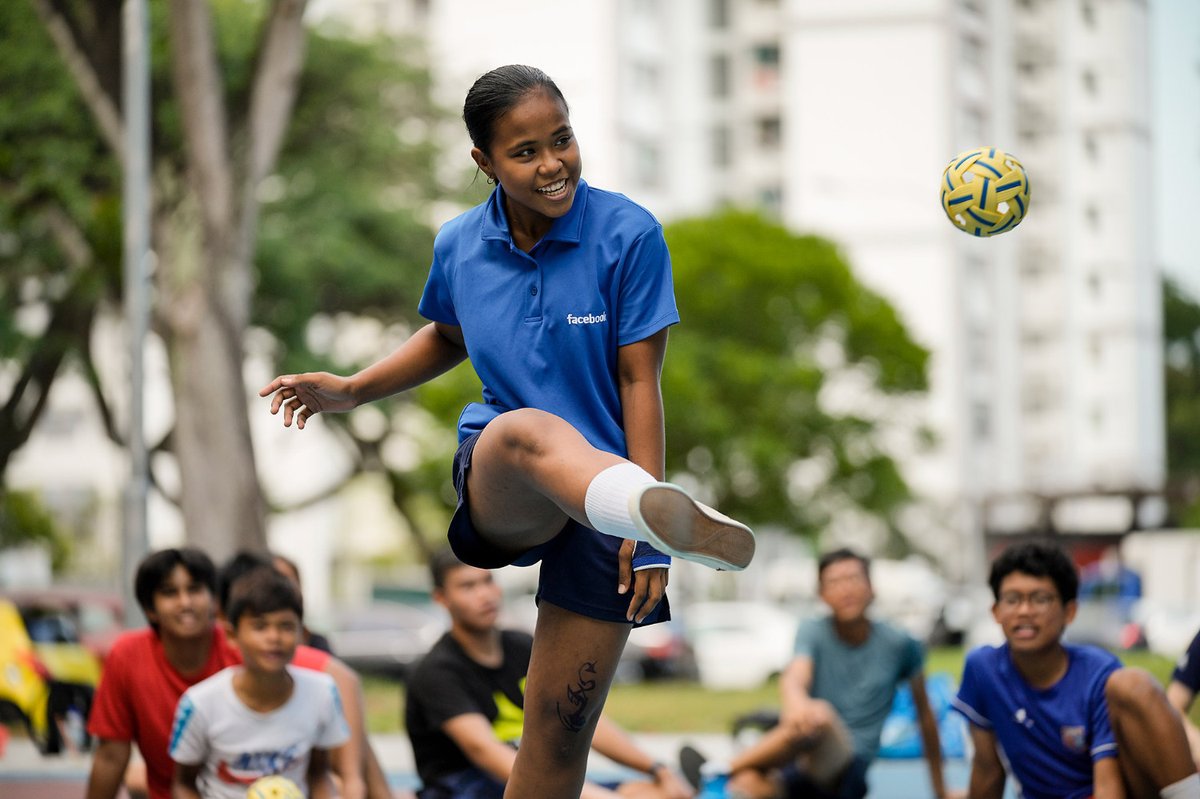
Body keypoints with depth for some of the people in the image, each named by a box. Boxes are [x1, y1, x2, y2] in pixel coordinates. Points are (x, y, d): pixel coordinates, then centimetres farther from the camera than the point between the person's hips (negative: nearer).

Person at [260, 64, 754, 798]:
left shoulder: (629, 235, -7)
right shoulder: (460, 246, 4)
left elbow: (639, 381, -8)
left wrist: (644, 537, -13)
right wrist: (351, 392, 17)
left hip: (606, 492, 0)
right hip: (500, 490, 0)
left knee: (562, 724, -4)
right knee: (533, 430, -40)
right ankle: (674, 519, -75)